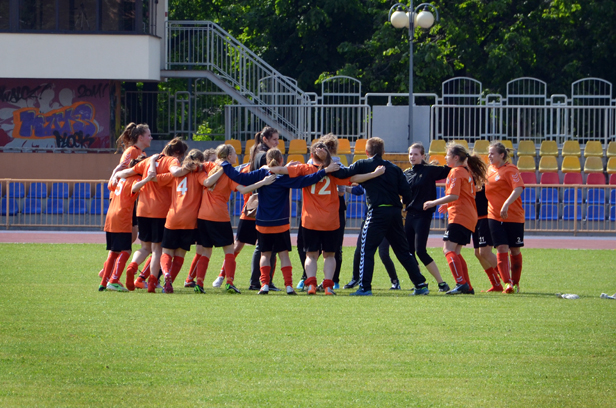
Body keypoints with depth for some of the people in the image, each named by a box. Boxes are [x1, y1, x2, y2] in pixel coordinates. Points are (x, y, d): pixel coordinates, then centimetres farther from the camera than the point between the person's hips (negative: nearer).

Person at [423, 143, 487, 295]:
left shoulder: (456, 172, -8)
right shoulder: (467, 171, 20)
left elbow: (454, 196, -19)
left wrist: (434, 203, -12)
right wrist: (448, 205, 27)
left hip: (459, 217, -10)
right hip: (470, 217, 10)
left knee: (448, 249, -14)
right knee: (455, 252, 12)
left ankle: (462, 283, -25)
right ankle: (467, 287, 10)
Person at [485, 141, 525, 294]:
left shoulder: (511, 170, -10)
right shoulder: (490, 169, 11)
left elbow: (518, 189, -24)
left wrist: (506, 204, -35)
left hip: (514, 216, -4)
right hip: (495, 216, 4)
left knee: (515, 250, 7)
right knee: (501, 248, -9)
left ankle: (515, 283, 20)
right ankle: (507, 283, -13)